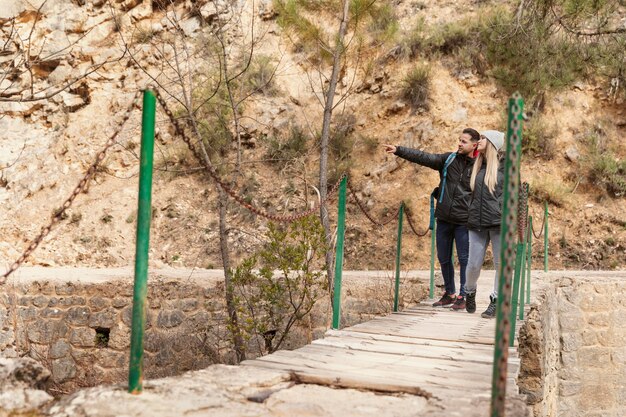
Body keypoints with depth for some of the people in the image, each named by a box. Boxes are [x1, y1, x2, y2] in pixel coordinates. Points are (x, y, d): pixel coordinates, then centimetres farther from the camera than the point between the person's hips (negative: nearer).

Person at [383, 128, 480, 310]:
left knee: (464, 259, 0)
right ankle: (450, 293, 26)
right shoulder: (448, 159, 5)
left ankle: (463, 296, 12)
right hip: (444, 219, 4)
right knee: (444, 259, 12)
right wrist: (399, 150, -13)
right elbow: (423, 157, -3)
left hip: (463, 222, -4)